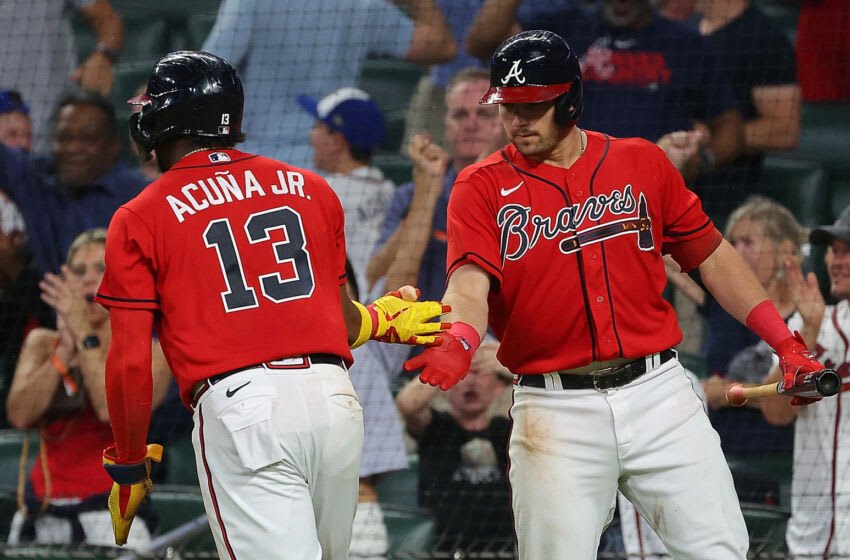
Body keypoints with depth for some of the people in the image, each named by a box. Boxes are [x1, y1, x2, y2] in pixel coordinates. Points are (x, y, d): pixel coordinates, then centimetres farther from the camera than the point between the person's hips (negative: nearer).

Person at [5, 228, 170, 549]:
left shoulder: (150, 354, 1)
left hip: (112, 513, -4)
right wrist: (66, 348, -10)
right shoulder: (42, 343, 11)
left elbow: (113, 410, -19)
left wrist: (84, 334, -14)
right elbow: (20, 416, -5)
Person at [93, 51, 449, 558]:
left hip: (238, 405, -4)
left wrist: (127, 467, 10)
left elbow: (130, 363, -1)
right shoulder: (310, 189, 17)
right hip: (335, 398, 4)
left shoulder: (140, 219, 5)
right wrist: (386, 321, 43)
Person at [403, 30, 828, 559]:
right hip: (555, 411, -1)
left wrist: (786, 343, 6)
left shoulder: (643, 162, 9)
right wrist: (458, 342, -36)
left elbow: (711, 255, 14)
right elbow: (471, 282, -13)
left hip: (657, 391, 2)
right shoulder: (482, 187, 2)